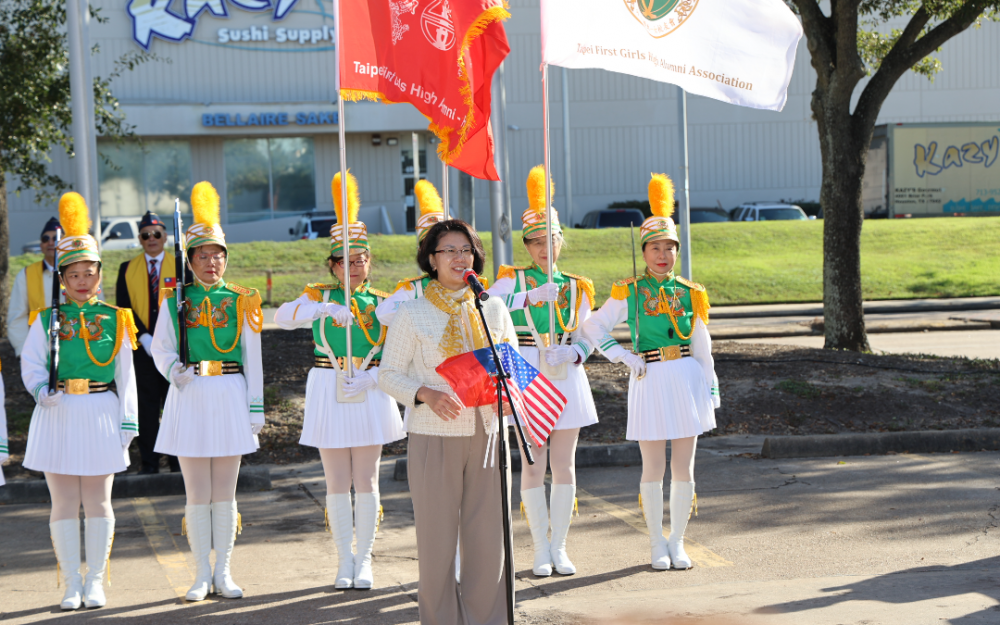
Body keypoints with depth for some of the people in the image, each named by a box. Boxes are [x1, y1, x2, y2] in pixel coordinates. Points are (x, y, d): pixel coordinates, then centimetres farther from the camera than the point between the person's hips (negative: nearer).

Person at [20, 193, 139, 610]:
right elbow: (31, 362, 2)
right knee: (64, 504, 3)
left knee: (98, 502, 6)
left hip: (101, 414, 0)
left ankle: (95, 582, 15)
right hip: (58, 416, 0)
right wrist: (42, 389, -18)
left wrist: (128, 421, 0)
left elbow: (125, 375, 4)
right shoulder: (47, 319, 4)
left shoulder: (114, 320, 4)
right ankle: (72, 586, 11)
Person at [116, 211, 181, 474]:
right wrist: (145, 337, -10)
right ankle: (149, 461, 8)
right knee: (147, 405, 2)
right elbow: (124, 308, 2)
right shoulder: (127, 269, 9)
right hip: (141, 347, 1)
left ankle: (178, 460, 8)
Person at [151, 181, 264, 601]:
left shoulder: (241, 302, 4)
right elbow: (161, 348, 3)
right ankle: (202, 575, 12)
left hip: (230, 398, 0)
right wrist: (174, 370, -19)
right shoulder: (175, 301, 4)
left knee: (225, 493, 5)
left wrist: (256, 408, 0)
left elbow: (253, 359, 3)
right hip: (189, 398, 0)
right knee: (197, 494, 3)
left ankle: (223, 573, 14)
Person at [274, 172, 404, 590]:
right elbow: (283, 316, -16)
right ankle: (344, 560, 15)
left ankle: (364, 559, 14)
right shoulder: (320, 296, 3)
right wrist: (325, 308, -29)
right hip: (329, 394, 0)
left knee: (366, 481, 4)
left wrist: (369, 379, -18)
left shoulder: (381, 303, 5)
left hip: (369, 396, 0)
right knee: (337, 483, 5)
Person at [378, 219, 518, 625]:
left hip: (486, 434, 3)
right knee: (437, 536, 1)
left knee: (488, 534, 4)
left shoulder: (493, 309, 8)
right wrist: (425, 394, -18)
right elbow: (389, 374, 1)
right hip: (434, 437, -2)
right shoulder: (412, 314, 0)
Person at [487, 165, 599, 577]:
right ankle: (541, 549, 9)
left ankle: (560, 547, 14)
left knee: (564, 466, 4)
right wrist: (532, 297, -28)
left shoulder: (576, 287, 10)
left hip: (565, 377, 2)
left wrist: (571, 355, -12)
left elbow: (586, 338, 10)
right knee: (533, 466, 0)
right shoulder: (512, 280, 3)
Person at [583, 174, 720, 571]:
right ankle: (657, 544, 15)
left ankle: (678, 542, 16)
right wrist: (623, 356, -4)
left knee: (684, 468, 4)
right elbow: (592, 327, 5)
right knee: (653, 468, 3)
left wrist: (711, 390, 8)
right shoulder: (629, 293, 0)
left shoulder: (690, 294, 6)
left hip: (686, 379, 2)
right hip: (650, 381, -2)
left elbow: (702, 348, 11)